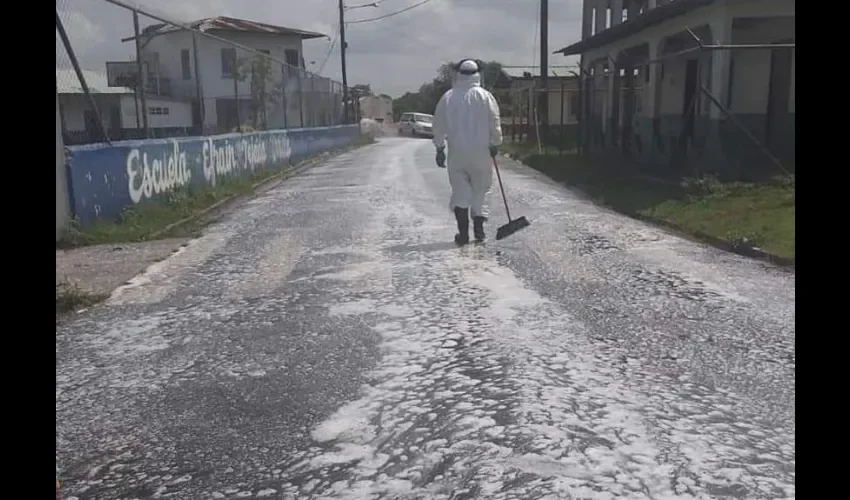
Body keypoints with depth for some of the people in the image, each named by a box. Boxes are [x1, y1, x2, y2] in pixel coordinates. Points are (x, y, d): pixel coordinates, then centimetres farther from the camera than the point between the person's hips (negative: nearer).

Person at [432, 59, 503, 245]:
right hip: (481, 151, -1)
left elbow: (439, 126, 4)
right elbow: (495, 123, -3)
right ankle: (478, 228, 11)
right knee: (481, 190, 12)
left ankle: (463, 232, 2)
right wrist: (495, 144, 10)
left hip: (456, 152, 1)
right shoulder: (485, 96, -4)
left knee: (460, 191, 7)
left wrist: (439, 148, 13)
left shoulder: (447, 97, 2)